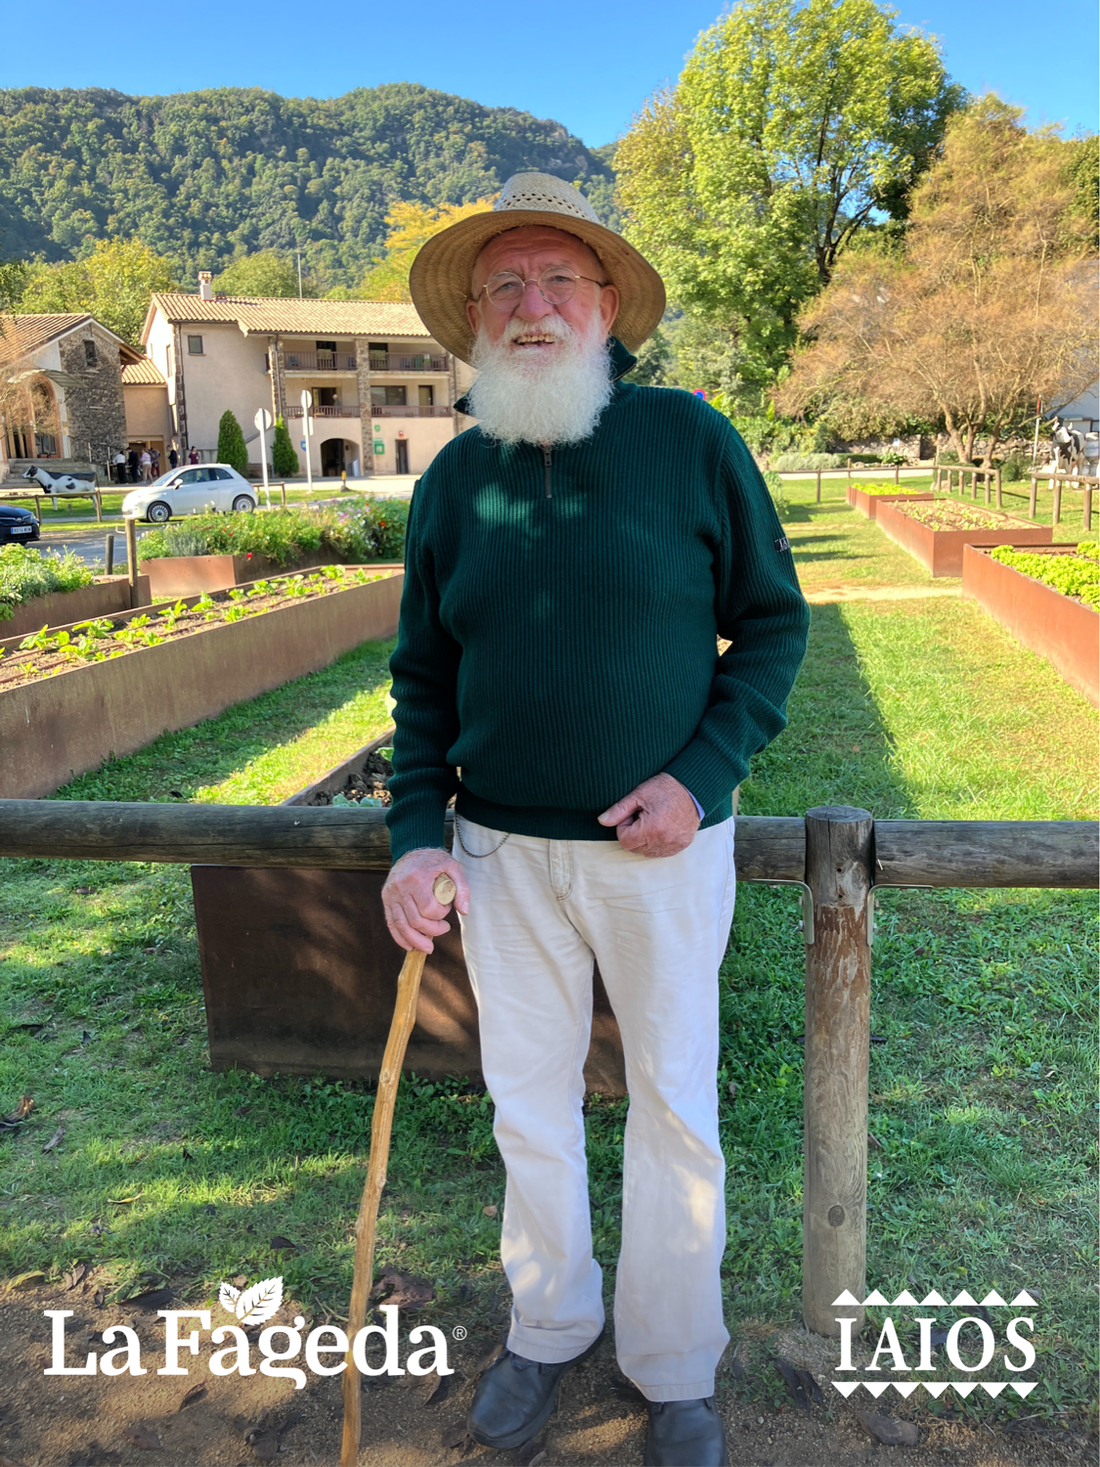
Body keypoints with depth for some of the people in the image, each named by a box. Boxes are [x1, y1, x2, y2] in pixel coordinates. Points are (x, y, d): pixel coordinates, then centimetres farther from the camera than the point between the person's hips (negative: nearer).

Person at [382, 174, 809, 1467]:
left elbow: (771, 619, -2)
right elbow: (423, 674, 8)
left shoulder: (690, 439, -7)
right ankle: (548, 1330, 42)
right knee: (528, 1103, 16)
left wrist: (701, 775, -15)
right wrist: (414, 835, -2)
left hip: (663, 846, -2)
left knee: (674, 1111, 11)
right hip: (503, 850, 3)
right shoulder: (455, 477, 2)